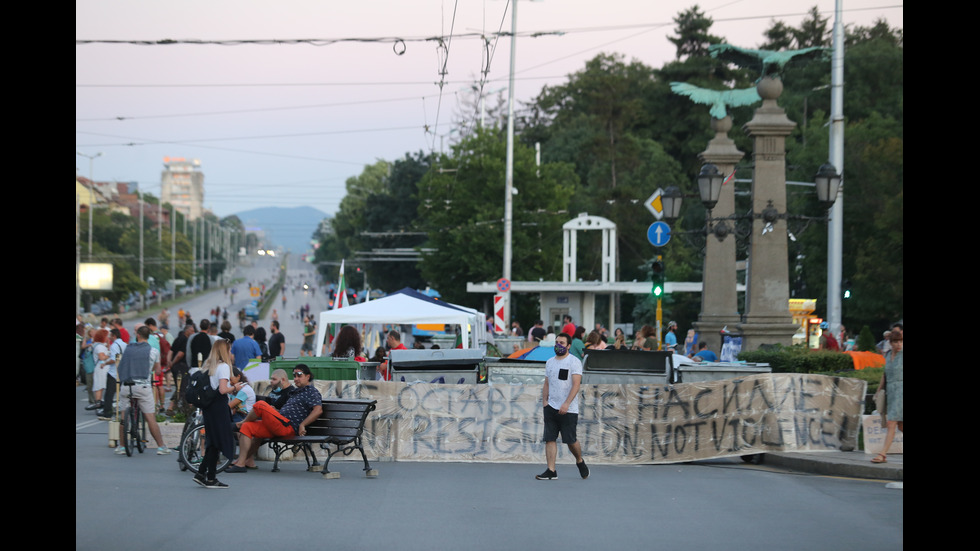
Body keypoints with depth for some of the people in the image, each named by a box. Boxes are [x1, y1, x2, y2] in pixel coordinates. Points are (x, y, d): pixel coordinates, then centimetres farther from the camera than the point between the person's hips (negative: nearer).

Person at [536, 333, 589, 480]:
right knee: (549, 439, -3)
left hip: (569, 410, -5)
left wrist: (566, 403, -22)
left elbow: (576, 384, -14)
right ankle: (551, 471, -3)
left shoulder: (574, 362, -6)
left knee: (570, 440, -1)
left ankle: (580, 461, 26)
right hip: (551, 407, 5)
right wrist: (544, 402, 7)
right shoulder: (550, 362, 14)